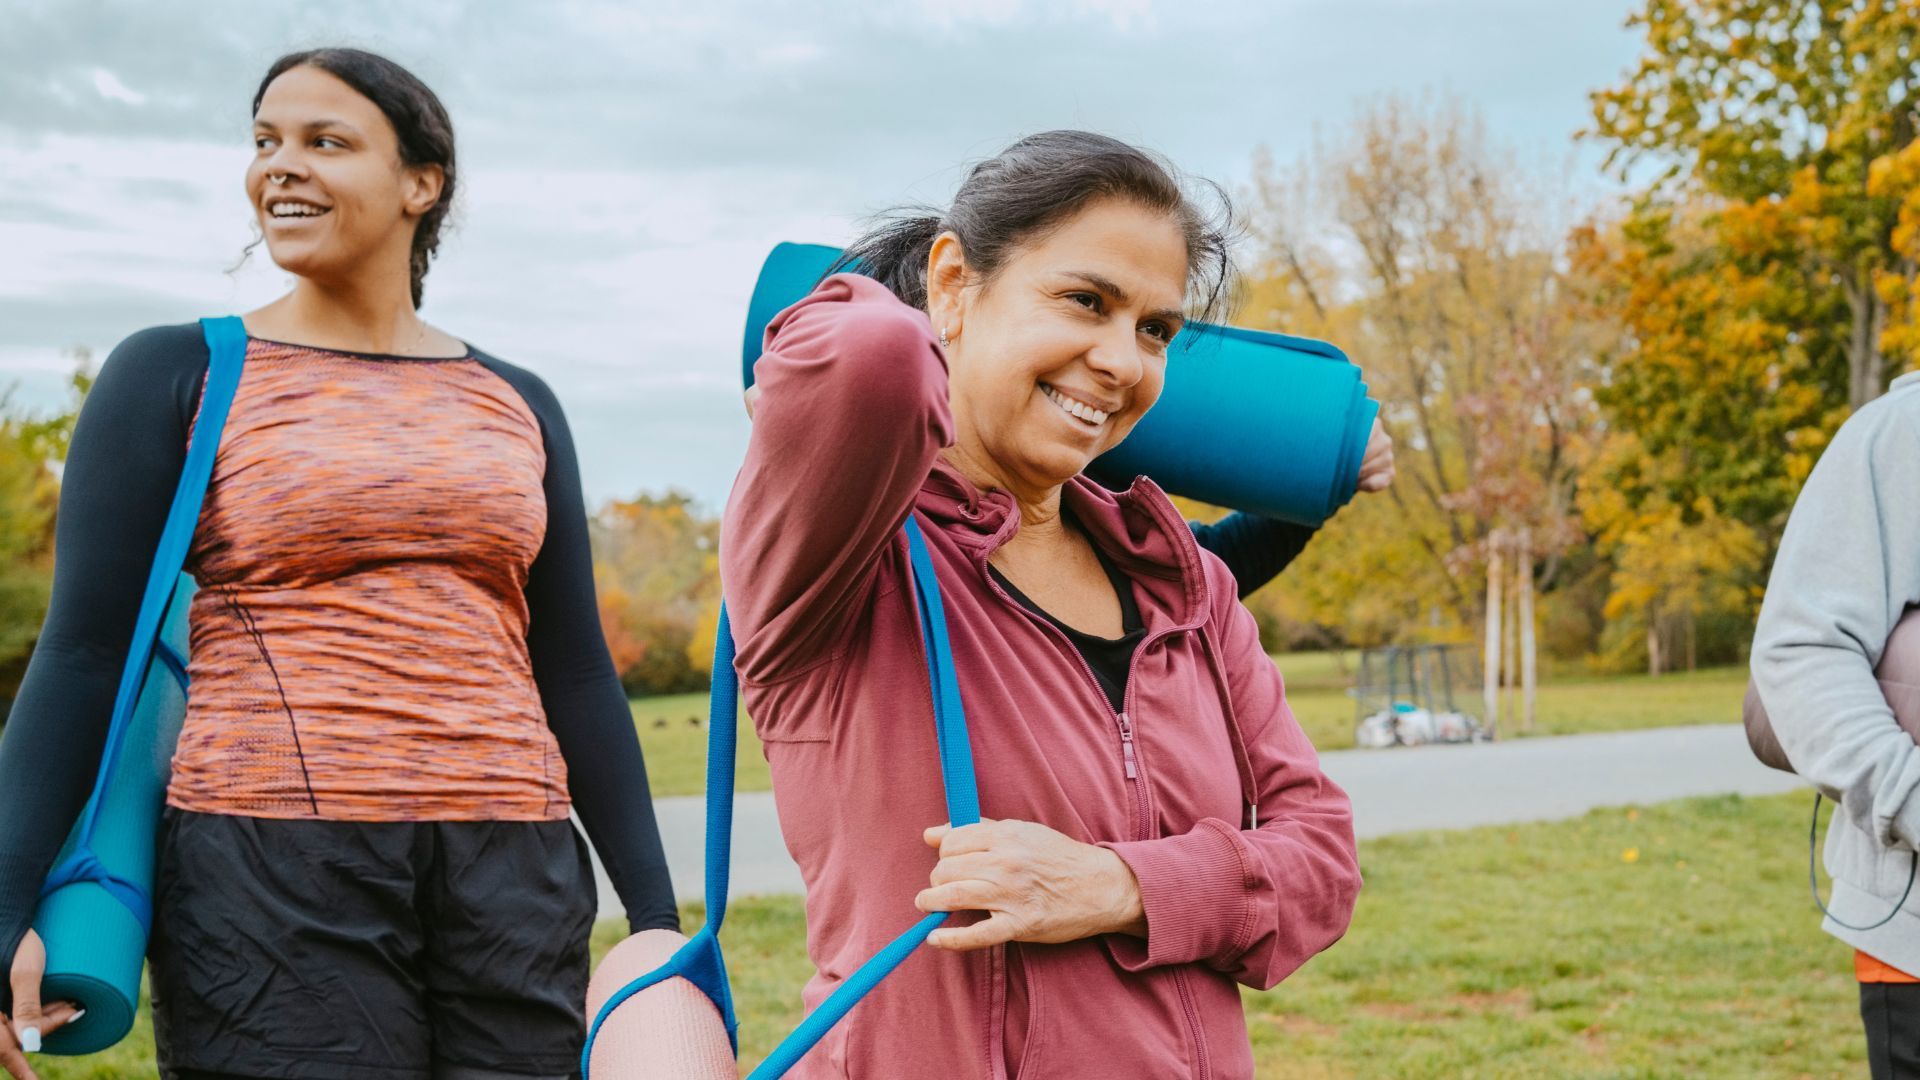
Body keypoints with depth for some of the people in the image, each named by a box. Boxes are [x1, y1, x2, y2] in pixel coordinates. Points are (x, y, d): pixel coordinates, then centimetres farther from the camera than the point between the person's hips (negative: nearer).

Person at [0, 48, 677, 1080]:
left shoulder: (518, 405, 12)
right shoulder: (177, 376, 3)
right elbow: (84, 653, 0)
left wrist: (656, 918, 11)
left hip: (511, 877, 3)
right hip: (274, 868, -3)